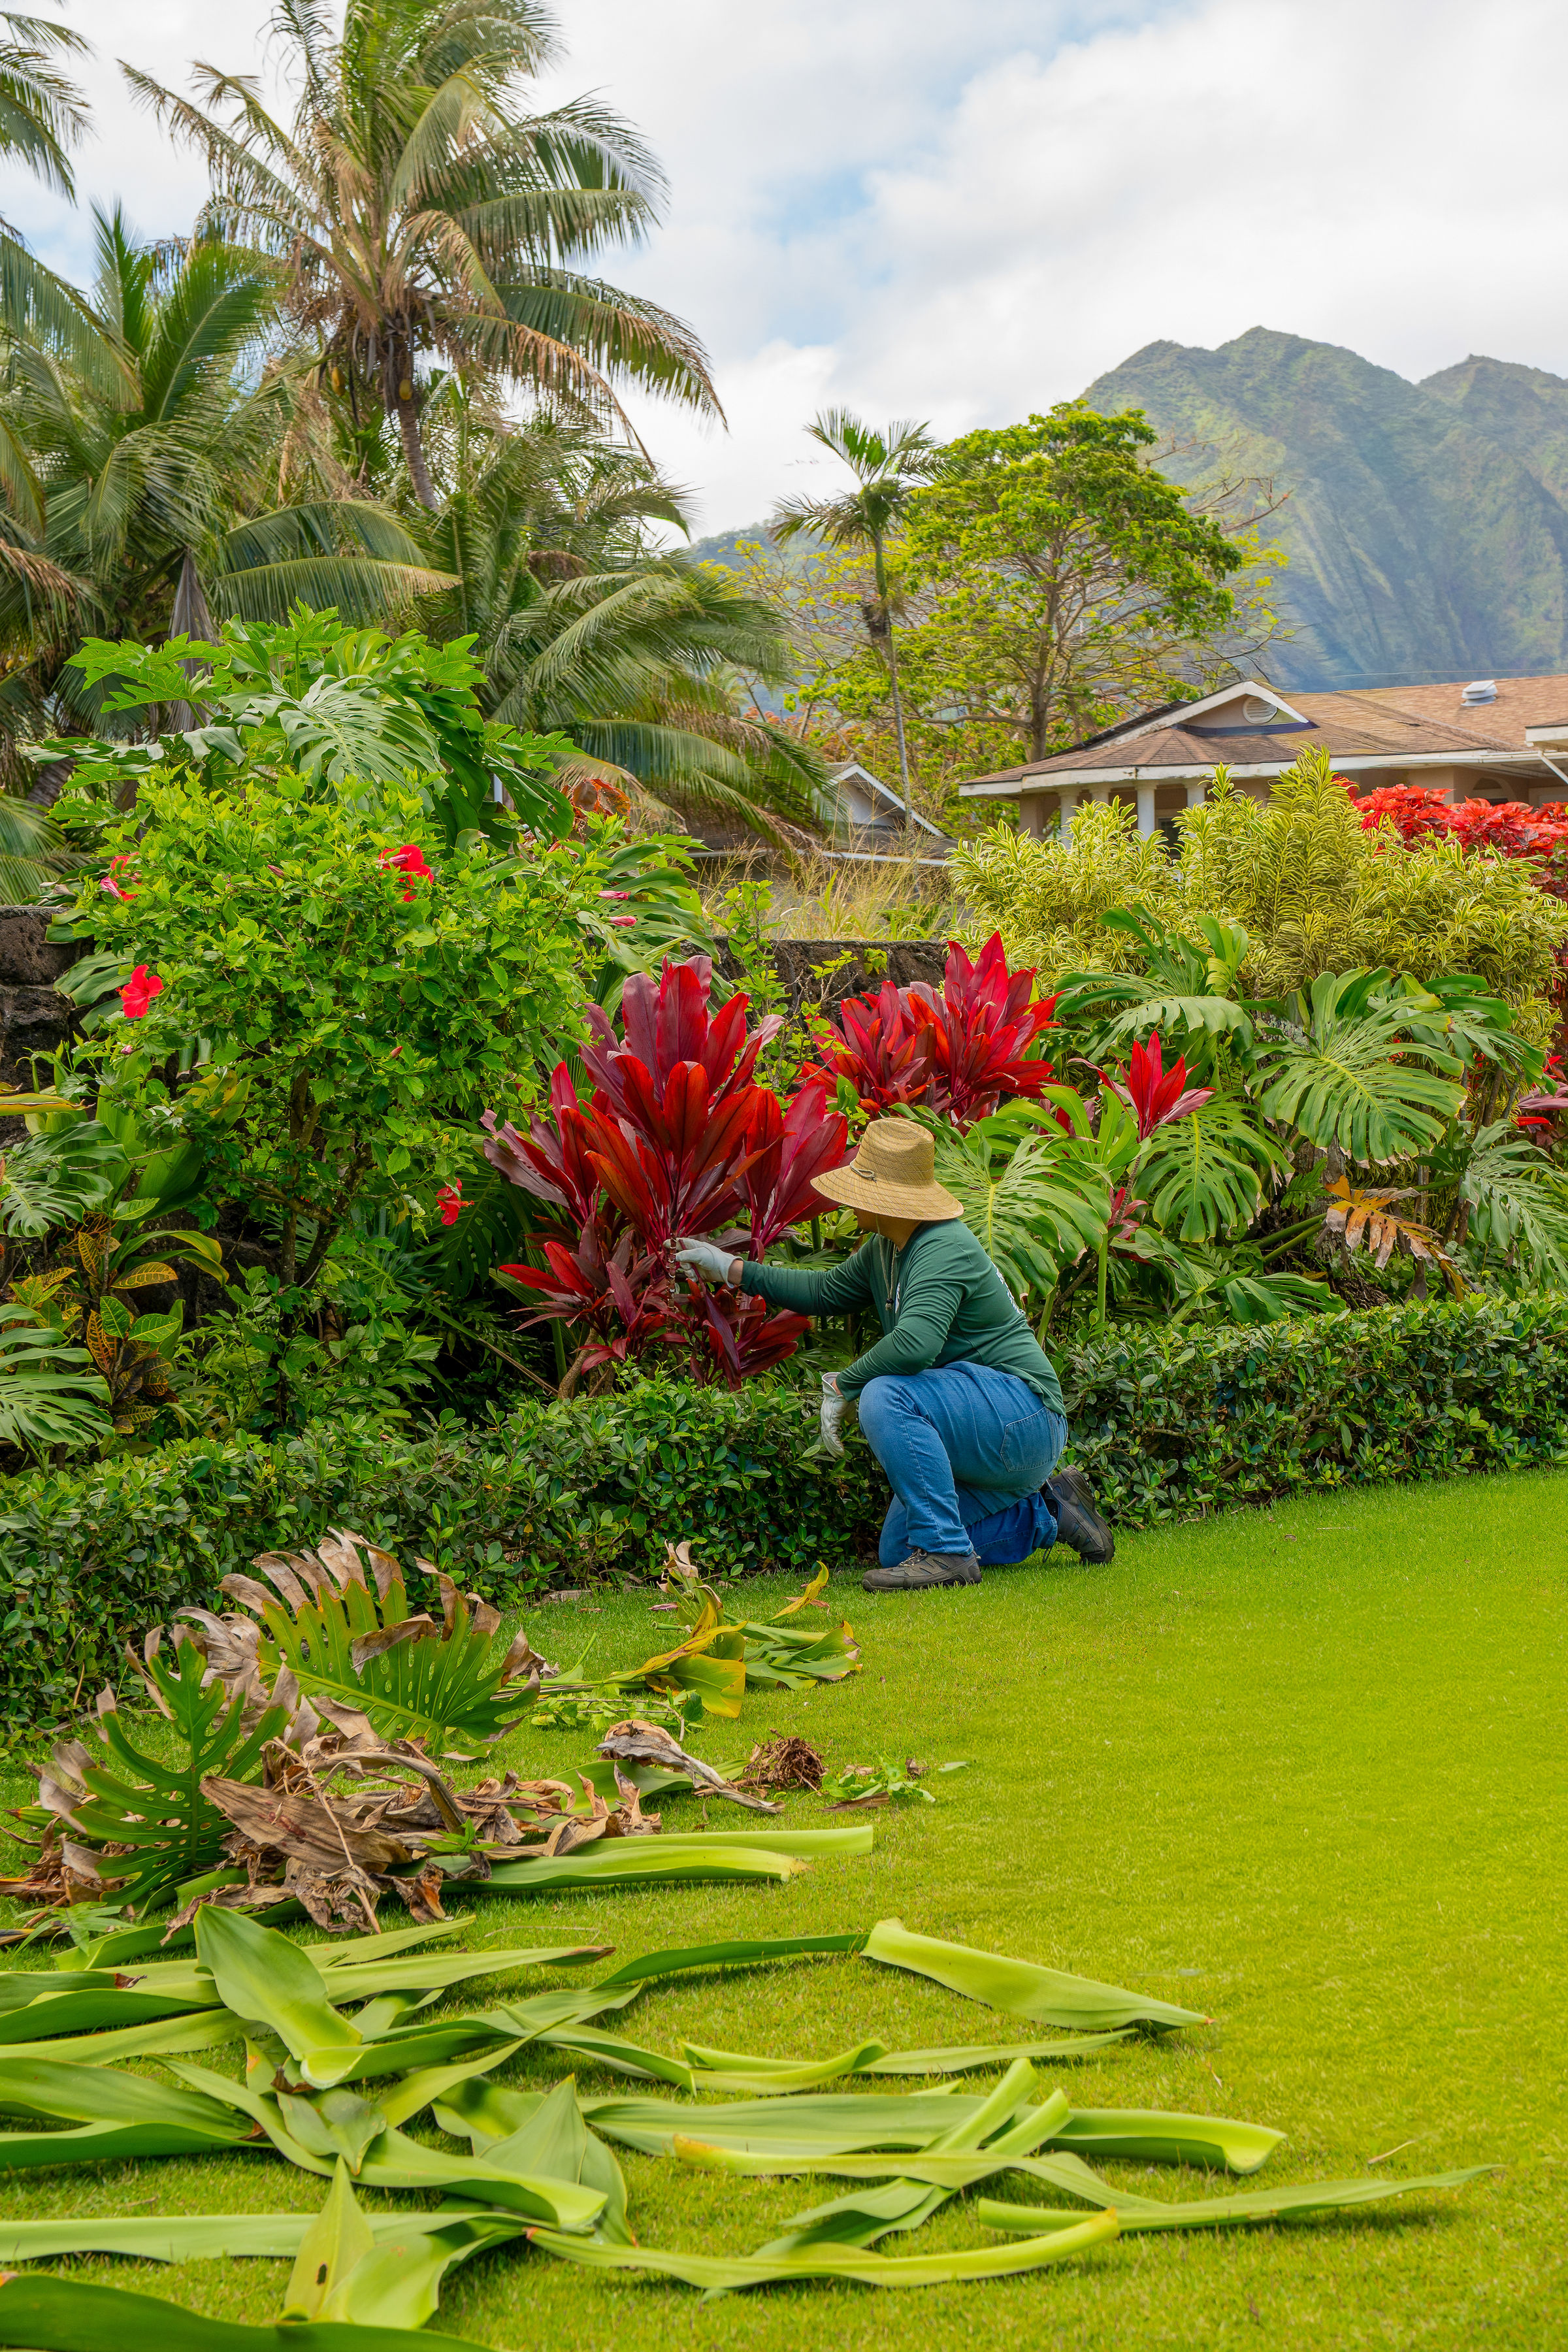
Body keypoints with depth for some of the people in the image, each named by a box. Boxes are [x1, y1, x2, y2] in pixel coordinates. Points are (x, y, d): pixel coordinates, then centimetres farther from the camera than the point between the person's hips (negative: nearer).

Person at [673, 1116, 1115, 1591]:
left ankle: (947, 1552, -23)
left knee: (885, 1397, -31)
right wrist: (731, 1269, 23)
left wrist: (840, 1385, -24)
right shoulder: (885, 1248, 8)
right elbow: (825, 1292, 24)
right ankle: (1048, 1513, 21)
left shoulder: (944, 1248, -23)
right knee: (896, 1551, 12)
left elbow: (915, 1342, -38)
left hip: (1022, 1416, -10)